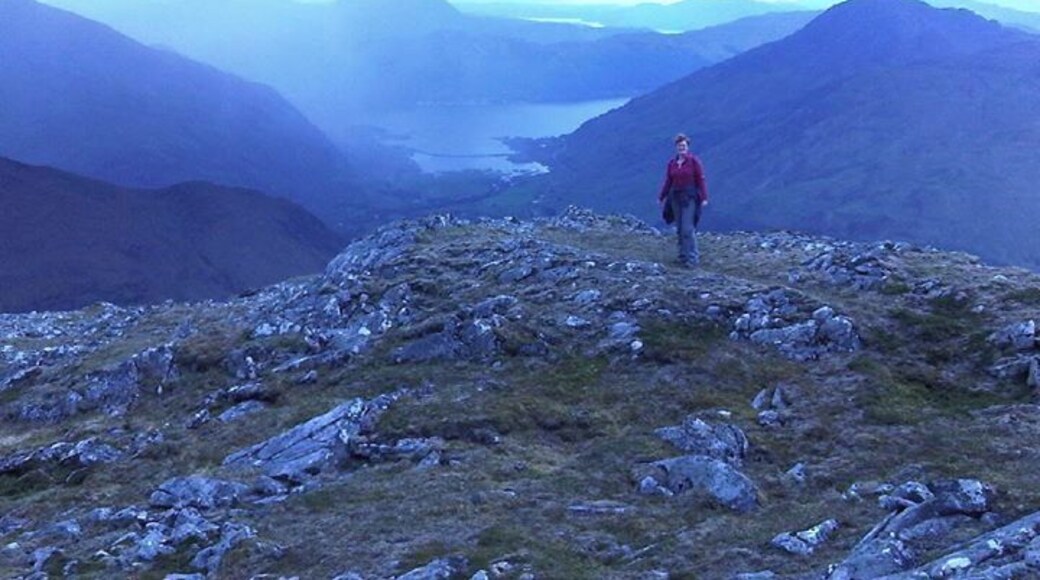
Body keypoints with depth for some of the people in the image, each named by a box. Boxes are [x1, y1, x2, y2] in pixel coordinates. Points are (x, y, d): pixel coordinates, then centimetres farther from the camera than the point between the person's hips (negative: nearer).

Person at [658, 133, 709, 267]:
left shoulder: (694, 161, -6)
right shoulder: (671, 163, 7)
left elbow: (701, 180, -8)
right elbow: (668, 182, 11)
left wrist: (704, 198, -14)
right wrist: (661, 197, 8)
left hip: (690, 198, -5)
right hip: (676, 198, 5)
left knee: (688, 228, -11)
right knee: (680, 229, 7)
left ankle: (692, 258, -7)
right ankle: (683, 255, 15)